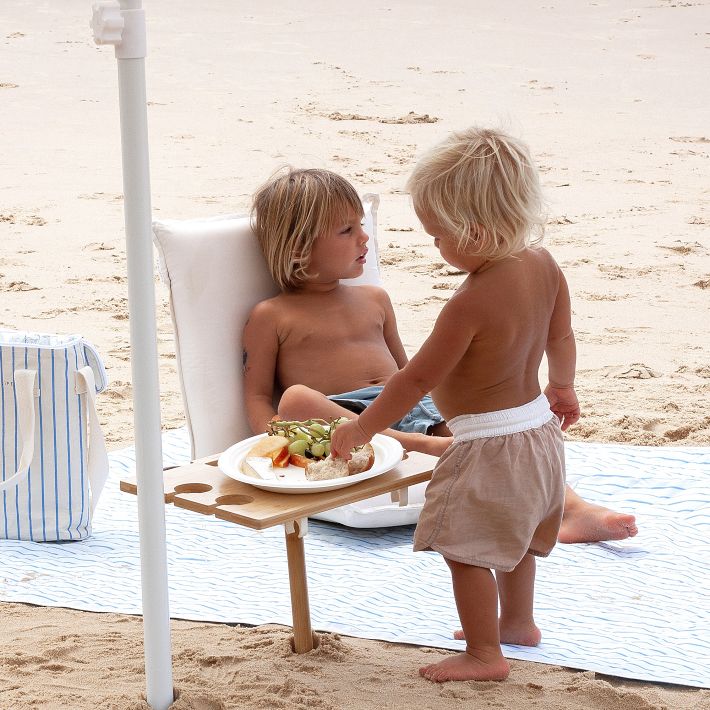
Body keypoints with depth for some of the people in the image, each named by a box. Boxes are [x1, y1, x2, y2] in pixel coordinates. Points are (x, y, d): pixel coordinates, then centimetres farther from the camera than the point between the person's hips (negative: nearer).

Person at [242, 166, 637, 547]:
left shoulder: (374, 299, 24)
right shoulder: (271, 317, 7)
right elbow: (257, 395, 3)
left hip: (411, 406, 5)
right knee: (295, 400, -38)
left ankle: (571, 510, -33)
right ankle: (414, 444, -40)